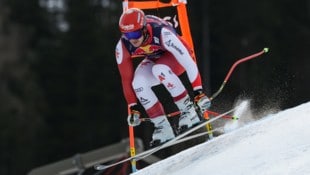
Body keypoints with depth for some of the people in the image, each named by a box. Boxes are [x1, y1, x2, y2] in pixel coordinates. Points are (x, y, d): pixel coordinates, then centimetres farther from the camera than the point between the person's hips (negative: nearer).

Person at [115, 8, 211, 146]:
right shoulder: (122, 47, -25)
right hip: (154, 59, 4)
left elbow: (188, 61, -38)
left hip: (177, 56, -4)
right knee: (138, 83, -25)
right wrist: (133, 108, -14)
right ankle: (162, 127, -13)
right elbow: (126, 78, -14)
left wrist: (198, 92, -43)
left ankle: (189, 110, -23)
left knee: (159, 69, -36)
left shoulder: (162, 33, -39)